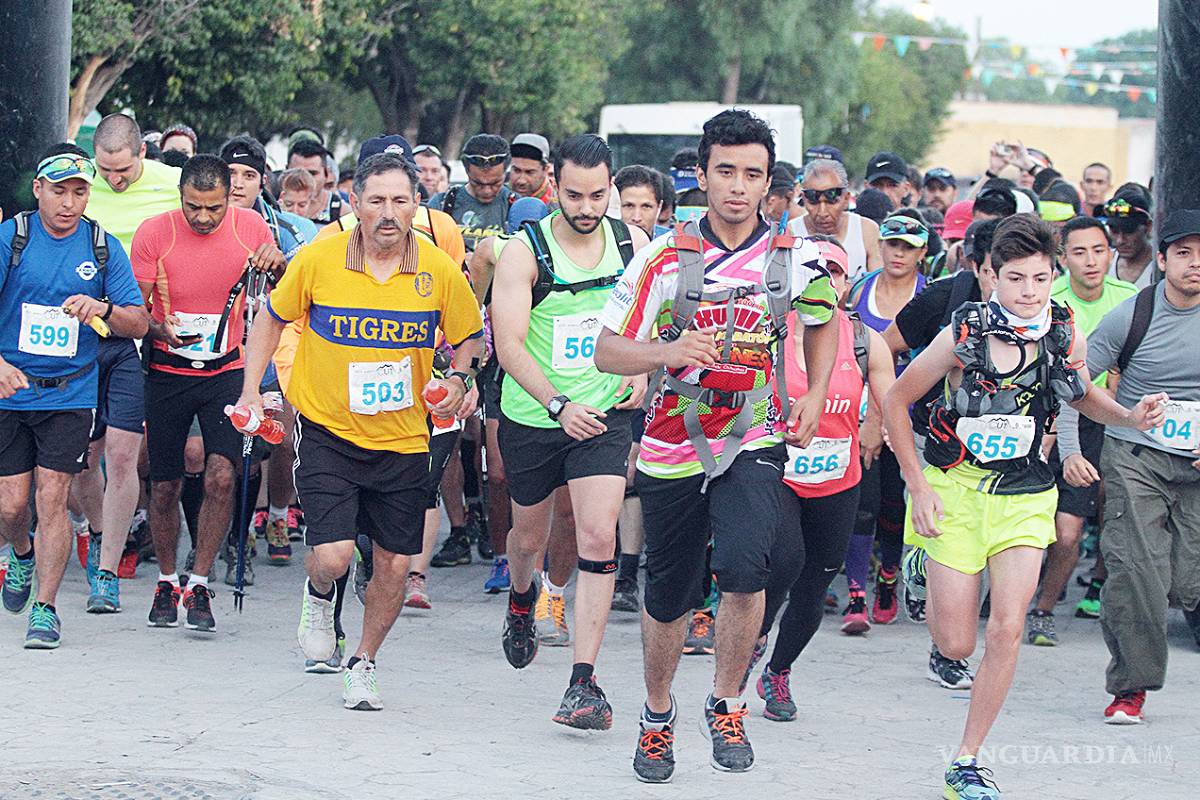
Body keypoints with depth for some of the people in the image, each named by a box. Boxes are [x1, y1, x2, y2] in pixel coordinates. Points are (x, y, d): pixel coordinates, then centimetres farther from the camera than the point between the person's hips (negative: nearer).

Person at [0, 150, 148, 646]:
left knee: (51, 498, -7)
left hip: (70, 394, 0)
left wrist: (103, 309, -22)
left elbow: (138, 324, 0)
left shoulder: (104, 248, 0)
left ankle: (45, 607, 3)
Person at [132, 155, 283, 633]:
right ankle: (166, 581, 27)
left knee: (221, 476, -17)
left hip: (226, 372, 0)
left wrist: (278, 266, -22)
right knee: (165, 486, 6)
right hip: (167, 373, 0)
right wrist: (160, 330, -28)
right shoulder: (154, 233, -10)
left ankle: (198, 584, -6)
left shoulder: (250, 228, -6)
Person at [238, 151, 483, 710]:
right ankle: (319, 597, 23)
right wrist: (251, 390, 0)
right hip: (327, 431, -2)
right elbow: (273, 318, 7)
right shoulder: (318, 260, -11)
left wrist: (458, 378, -9)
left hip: (403, 439, 2)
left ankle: (363, 664, 31)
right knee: (333, 555, -15)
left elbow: (468, 335, 10)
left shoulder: (441, 271, -7)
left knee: (394, 565, 6)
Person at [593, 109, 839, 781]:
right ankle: (658, 714, 37)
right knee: (668, 597, 10)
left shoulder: (797, 260, -1)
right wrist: (669, 352, -22)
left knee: (743, 566, -26)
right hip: (673, 448, 1)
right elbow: (607, 352, -4)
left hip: (753, 443, -1)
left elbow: (824, 321, 22)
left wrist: (814, 399, 11)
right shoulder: (664, 258, -5)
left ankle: (727, 706, -4)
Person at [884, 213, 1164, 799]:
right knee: (956, 645, 2)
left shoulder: (1066, 337, -8)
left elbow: (1083, 397, 14)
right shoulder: (962, 336, -16)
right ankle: (923, 563, 37)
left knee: (1007, 629, -13)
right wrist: (918, 486, -8)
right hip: (955, 489, -2)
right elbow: (895, 402, -4)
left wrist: (1131, 417, -6)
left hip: (1024, 495, 2)